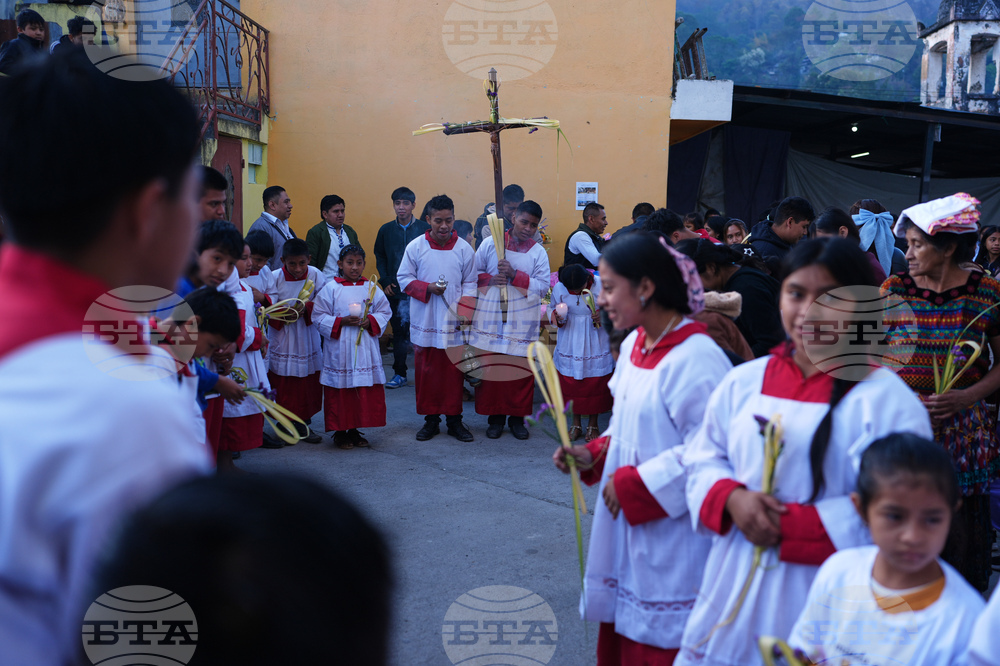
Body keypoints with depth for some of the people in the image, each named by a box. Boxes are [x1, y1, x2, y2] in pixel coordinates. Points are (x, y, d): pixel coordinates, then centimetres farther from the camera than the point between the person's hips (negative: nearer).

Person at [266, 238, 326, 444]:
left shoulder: (314, 274, -5)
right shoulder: (275, 278, -8)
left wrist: (306, 307, -21)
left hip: (307, 337, 2)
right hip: (283, 339, -2)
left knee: (309, 383, 6)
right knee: (284, 384, 1)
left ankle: (303, 423, 20)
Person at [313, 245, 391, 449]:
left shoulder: (371, 288, 6)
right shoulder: (330, 288, -3)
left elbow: (385, 312, 9)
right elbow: (319, 317, -3)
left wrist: (370, 321, -10)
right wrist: (342, 321, -15)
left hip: (366, 349, 3)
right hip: (339, 350, -3)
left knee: (367, 392, 5)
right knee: (340, 392, 2)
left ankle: (354, 430, 20)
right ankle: (339, 431, 16)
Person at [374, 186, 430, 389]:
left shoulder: (425, 229, -2)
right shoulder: (386, 230, 7)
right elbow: (380, 257, 15)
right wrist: (385, 281, 4)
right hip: (395, 290, 3)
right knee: (398, 332, 7)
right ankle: (399, 374, 15)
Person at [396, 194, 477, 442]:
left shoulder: (464, 249, 0)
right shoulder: (415, 247, -1)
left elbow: (470, 284, 4)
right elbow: (403, 278, 3)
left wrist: (465, 311, -10)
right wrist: (427, 288, -12)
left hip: (453, 323, 0)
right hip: (424, 322, 0)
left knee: (454, 372, 4)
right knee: (426, 372, 6)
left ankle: (454, 419, 17)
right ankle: (430, 419, 18)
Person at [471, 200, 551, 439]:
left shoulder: (538, 253, 3)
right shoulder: (490, 243, 4)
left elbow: (543, 286, -5)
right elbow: (474, 272, 8)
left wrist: (514, 275, -15)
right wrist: (490, 279, -12)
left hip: (522, 323, 0)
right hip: (491, 319, 0)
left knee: (521, 370, 2)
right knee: (490, 368, 2)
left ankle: (517, 418, 16)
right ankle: (495, 417, 15)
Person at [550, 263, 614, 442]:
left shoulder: (601, 285, -14)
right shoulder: (559, 288, -9)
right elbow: (552, 308, 6)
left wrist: (603, 315, -24)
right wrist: (558, 317, -17)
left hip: (595, 344, -2)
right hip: (570, 344, 2)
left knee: (596, 384, 4)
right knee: (571, 383, 7)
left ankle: (593, 425, 21)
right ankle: (576, 424, 24)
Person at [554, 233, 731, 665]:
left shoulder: (696, 358, -22)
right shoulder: (634, 345, 7)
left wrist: (632, 485, -18)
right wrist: (594, 456, 1)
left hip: (670, 533, -8)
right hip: (627, 525, 8)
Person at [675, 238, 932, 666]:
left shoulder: (886, 400, -10)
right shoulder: (743, 382, 5)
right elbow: (702, 461, 11)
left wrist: (791, 525, -20)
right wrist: (732, 498, -11)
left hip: (820, 598, -4)